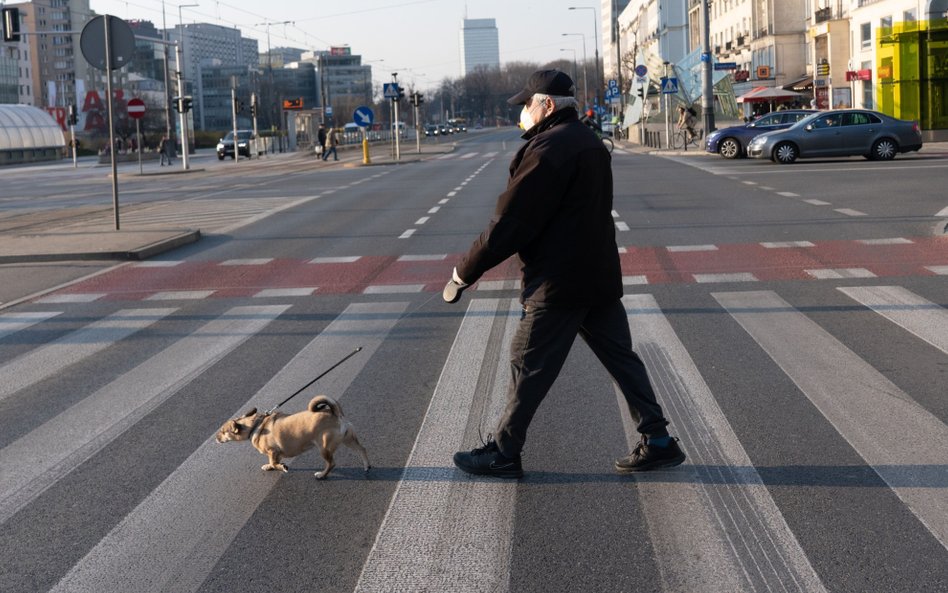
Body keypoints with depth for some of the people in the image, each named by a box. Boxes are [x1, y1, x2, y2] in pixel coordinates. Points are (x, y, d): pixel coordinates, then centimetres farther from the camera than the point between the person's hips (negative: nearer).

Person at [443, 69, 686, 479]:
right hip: (600, 276, 9)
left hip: (557, 283, -9)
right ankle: (658, 441, 15)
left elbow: (510, 222, -19)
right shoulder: (590, 143, 13)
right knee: (621, 357, 12)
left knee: (529, 368, 2)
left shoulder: (548, 148, -17)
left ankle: (502, 453, 12)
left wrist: (464, 272, -11)